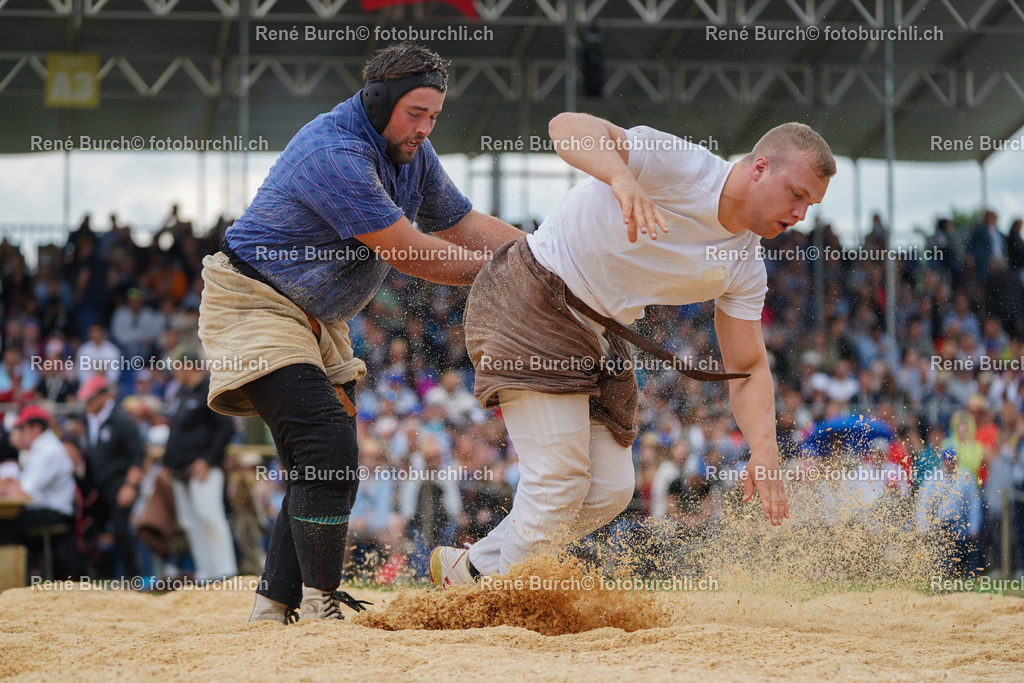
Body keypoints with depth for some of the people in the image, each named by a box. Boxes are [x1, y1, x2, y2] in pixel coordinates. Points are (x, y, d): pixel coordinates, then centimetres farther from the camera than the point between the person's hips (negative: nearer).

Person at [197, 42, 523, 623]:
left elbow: (462, 226, 12)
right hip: (255, 306, -10)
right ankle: (320, 608, -14)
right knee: (328, 446, -21)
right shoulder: (335, 151, -26)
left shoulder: (411, 152, 4)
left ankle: (275, 609, 11)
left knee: (328, 471, 5)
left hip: (318, 322, 10)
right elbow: (407, 252, -25)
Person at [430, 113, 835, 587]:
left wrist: (764, 454, -14)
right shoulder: (683, 167, -20)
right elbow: (569, 126, -31)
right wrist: (622, 178, -52)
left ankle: (472, 570, 16)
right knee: (560, 478, -14)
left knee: (611, 489, 4)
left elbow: (747, 369, 3)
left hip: (597, 336, 8)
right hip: (528, 300, -8)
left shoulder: (743, 269, 1)